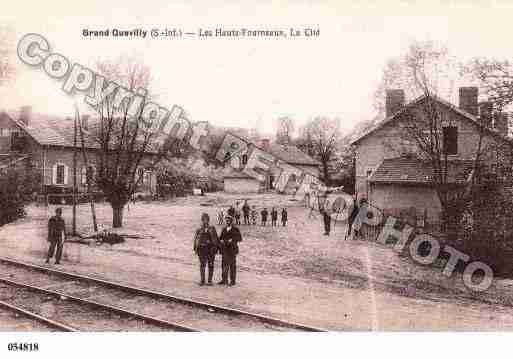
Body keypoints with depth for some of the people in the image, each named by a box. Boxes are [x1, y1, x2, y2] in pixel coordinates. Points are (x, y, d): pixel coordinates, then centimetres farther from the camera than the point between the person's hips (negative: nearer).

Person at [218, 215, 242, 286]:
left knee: (232, 265, -1)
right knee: (224, 265, 6)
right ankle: (224, 280, 13)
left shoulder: (235, 229, -2)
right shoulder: (224, 229, 13)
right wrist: (221, 240, -8)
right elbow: (220, 238, 14)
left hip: (232, 249, -5)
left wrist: (232, 240, -21)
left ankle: (232, 281, 4)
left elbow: (240, 238, -9)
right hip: (224, 250, 5)